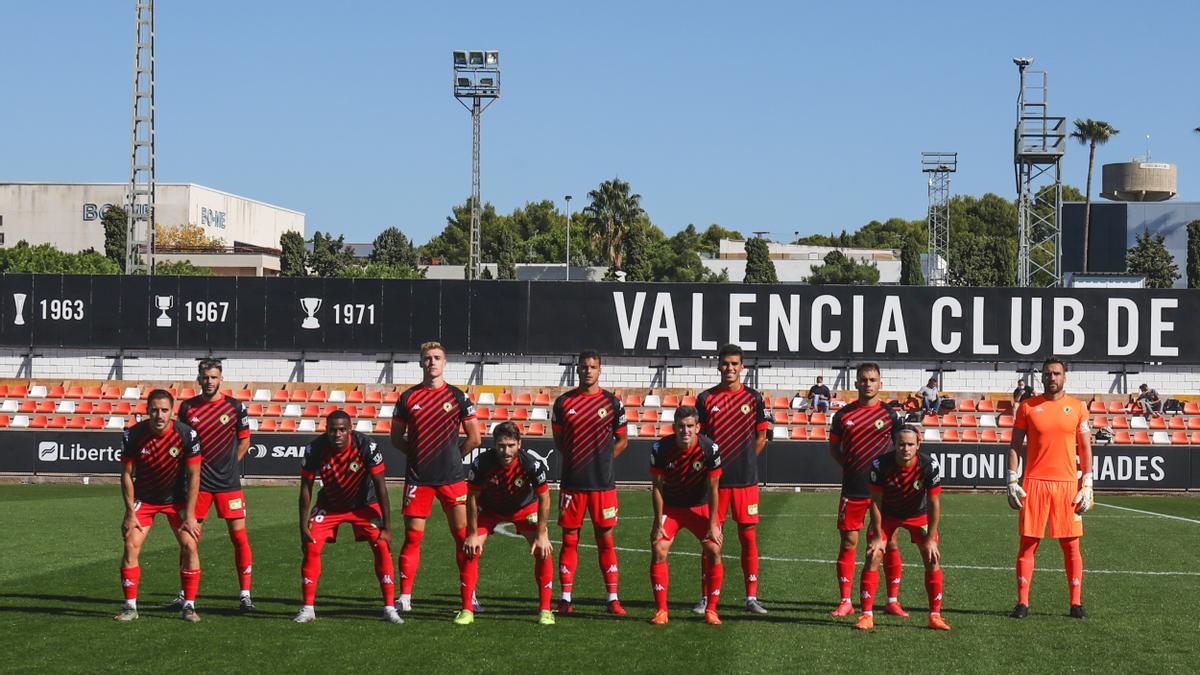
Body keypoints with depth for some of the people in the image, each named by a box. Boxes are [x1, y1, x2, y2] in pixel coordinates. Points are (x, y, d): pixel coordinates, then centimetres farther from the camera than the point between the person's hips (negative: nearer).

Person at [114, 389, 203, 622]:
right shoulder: (133, 435, -19)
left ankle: (188, 606, 0)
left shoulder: (187, 435, -20)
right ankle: (130, 606, 0)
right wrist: (130, 512, -11)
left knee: (189, 546, -11)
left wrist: (189, 515, -15)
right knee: (131, 546, -11)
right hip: (144, 498, 0)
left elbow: (194, 476, -13)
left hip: (177, 498, 0)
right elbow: (126, 474, -8)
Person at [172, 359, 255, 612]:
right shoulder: (188, 407, 4)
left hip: (228, 482, -1)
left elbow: (245, 440, 9)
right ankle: (186, 591, 15)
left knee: (239, 535, -5)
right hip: (197, 481, 1)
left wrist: (229, 465, 3)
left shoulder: (235, 406, 1)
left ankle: (245, 593, 1)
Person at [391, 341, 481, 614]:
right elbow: (396, 437, 12)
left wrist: (452, 456, 8)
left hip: (451, 476, 0)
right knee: (412, 537, 0)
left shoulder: (457, 396, 4)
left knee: (463, 535, -2)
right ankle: (404, 597, 6)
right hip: (417, 478, 0)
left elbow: (474, 438, 8)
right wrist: (417, 454, 4)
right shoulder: (408, 397, 6)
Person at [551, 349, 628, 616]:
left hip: (602, 483, -1)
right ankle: (565, 599, 8)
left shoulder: (612, 402, 3)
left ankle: (613, 599, 4)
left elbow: (622, 441, 11)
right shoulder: (564, 402, 5)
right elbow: (558, 440, 14)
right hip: (571, 482, 1)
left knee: (605, 539, 1)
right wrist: (576, 460, 5)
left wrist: (602, 461, 2)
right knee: (569, 539, 3)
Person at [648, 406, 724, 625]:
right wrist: (659, 523, -11)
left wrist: (712, 524, -12)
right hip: (670, 506, 0)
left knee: (714, 552, -12)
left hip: (700, 506, 0)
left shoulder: (709, 449, -22)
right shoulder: (660, 449, -20)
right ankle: (661, 610, -5)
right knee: (658, 551, -13)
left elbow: (712, 489, -13)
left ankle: (711, 610, 1)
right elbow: (657, 488, -10)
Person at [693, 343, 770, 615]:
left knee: (748, 536, 1)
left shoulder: (753, 398, 4)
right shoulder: (706, 398, 4)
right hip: (714, 478, 0)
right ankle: (706, 597, 9)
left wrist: (744, 461, 5)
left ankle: (752, 597, 6)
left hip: (745, 480, 0)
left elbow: (761, 438, 9)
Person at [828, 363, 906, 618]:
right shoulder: (843, 415, 6)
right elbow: (834, 448, 16)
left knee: (889, 544, 1)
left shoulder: (890, 414, 2)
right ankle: (845, 601, 7)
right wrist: (849, 466, 3)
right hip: (853, 489, 1)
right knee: (848, 542, 1)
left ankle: (893, 600, 10)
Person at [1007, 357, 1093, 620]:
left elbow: (1085, 448, 7)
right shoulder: (1027, 406, 5)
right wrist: (1012, 482, -2)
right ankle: (1022, 603, 3)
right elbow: (1015, 446, 7)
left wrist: (1086, 485, 0)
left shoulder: (1077, 407, 6)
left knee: (1071, 546, 2)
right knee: (1028, 543, -1)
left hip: (1068, 484, 0)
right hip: (1034, 484, 0)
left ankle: (1076, 603, 8)